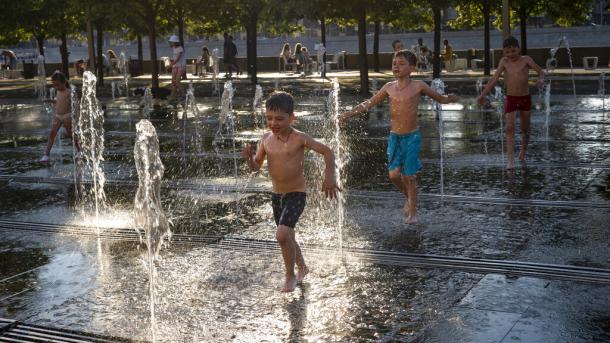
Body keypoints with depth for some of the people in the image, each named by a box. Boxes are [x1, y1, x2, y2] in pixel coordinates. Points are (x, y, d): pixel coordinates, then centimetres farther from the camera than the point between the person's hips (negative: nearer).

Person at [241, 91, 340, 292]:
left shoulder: (299, 138, -15)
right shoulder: (266, 139, -1)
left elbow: (327, 152, -9)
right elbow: (256, 166, 6)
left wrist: (329, 177, -19)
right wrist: (249, 158, -16)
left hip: (297, 195, -6)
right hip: (277, 196, 6)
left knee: (282, 235, -21)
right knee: (287, 237, 19)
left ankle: (290, 276, 1)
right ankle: (302, 268, 45)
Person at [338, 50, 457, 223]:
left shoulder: (418, 86, -5)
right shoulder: (389, 87, 4)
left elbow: (439, 98, 8)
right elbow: (368, 104, 10)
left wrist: (449, 99, -10)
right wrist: (348, 114, 6)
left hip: (412, 137, -3)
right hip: (394, 136, 3)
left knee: (409, 176, -2)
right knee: (394, 174, -5)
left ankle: (413, 212, 15)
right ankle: (408, 197, 26)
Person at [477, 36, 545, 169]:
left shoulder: (526, 59, -5)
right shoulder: (504, 61, 1)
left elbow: (540, 71, -3)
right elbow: (494, 79, 4)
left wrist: (541, 79, -27)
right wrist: (483, 95, 0)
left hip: (525, 98, 0)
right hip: (510, 99, 0)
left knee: (525, 128, 13)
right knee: (509, 127, -16)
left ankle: (523, 152, 39)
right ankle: (510, 160, -21)